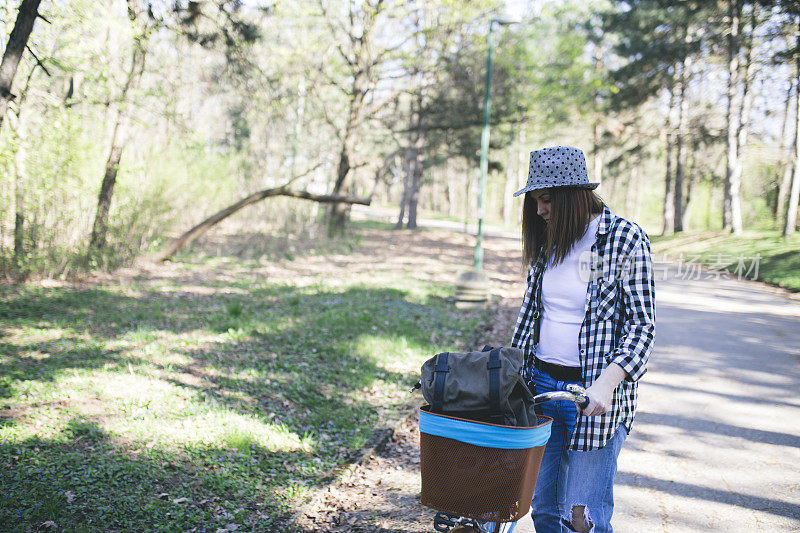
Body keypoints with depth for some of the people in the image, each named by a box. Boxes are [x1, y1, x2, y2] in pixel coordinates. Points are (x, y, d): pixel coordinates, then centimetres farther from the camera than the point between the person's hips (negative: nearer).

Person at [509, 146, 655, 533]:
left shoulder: (626, 239, -8)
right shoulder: (547, 240, 8)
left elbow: (642, 325, -10)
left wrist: (606, 382, -22)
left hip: (595, 394, -5)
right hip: (542, 384, 5)